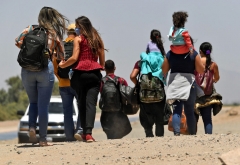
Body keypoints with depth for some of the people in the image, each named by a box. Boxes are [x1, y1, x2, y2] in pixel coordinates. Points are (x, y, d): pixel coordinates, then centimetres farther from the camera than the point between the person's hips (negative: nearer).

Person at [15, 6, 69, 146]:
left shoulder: (30, 29, 10)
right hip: (45, 69, -2)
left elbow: (18, 42, 0)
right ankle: (43, 139, 2)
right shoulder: (54, 34, 9)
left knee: (33, 102, 20)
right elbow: (61, 55, 10)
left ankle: (32, 127, -3)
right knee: (43, 105, 3)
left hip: (27, 70, 2)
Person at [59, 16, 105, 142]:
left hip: (80, 73, -2)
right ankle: (88, 133, -19)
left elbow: (74, 58, -7)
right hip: (94, 74, 2)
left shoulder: (78, 39, 1)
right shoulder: (97, 40, 15)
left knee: (82, 103, 8)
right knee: (91, 103, -6)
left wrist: (63, 65, 7)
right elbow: (102, 62, 14)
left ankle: (85, 132, 10)